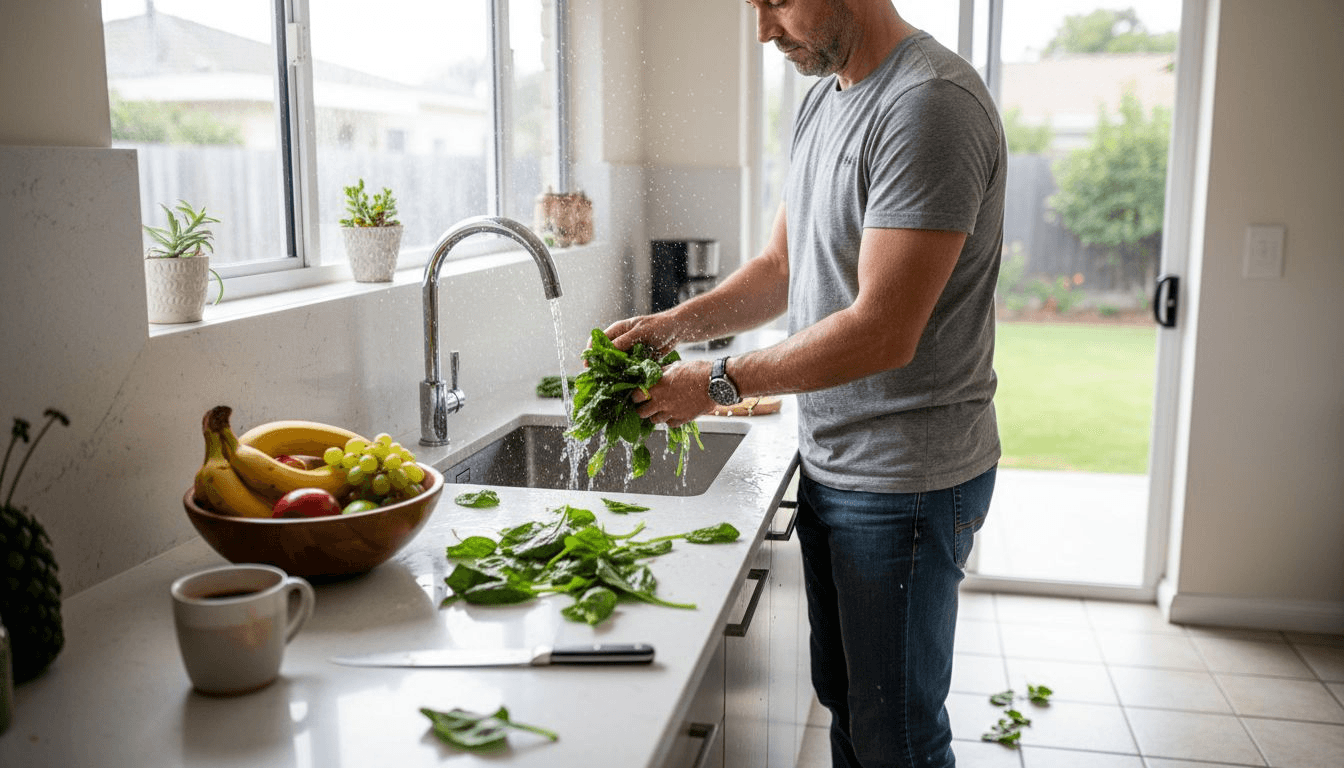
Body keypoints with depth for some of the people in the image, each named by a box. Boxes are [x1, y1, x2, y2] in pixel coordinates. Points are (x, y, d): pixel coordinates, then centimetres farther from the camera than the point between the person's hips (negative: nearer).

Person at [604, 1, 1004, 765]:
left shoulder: (930, 105, -21)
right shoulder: (824, 99, 10)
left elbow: (882, 333, -25)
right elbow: (782, 267, 15)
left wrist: (720, 381, -16)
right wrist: (677, 322, 0)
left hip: (906, 479, -9)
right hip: (830, 464, 9)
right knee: (843, 702, 21)